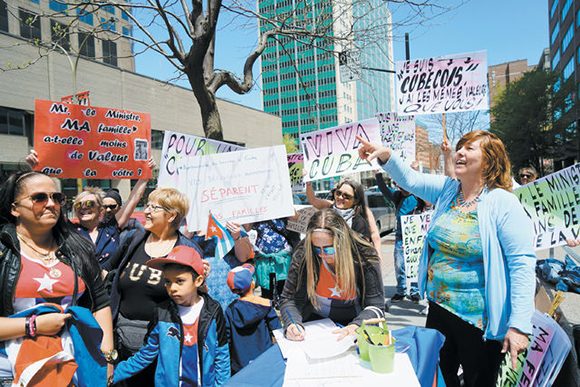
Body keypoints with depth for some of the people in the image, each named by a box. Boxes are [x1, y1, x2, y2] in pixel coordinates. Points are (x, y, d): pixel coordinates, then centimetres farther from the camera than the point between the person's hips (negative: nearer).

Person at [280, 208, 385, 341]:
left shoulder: (365, 257, -17)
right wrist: (292, 323, -28)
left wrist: (356, 326, -33)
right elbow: (289, 298, -8)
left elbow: (375, 305, -15)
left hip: (353, 321, 1)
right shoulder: (302, 256, -15)